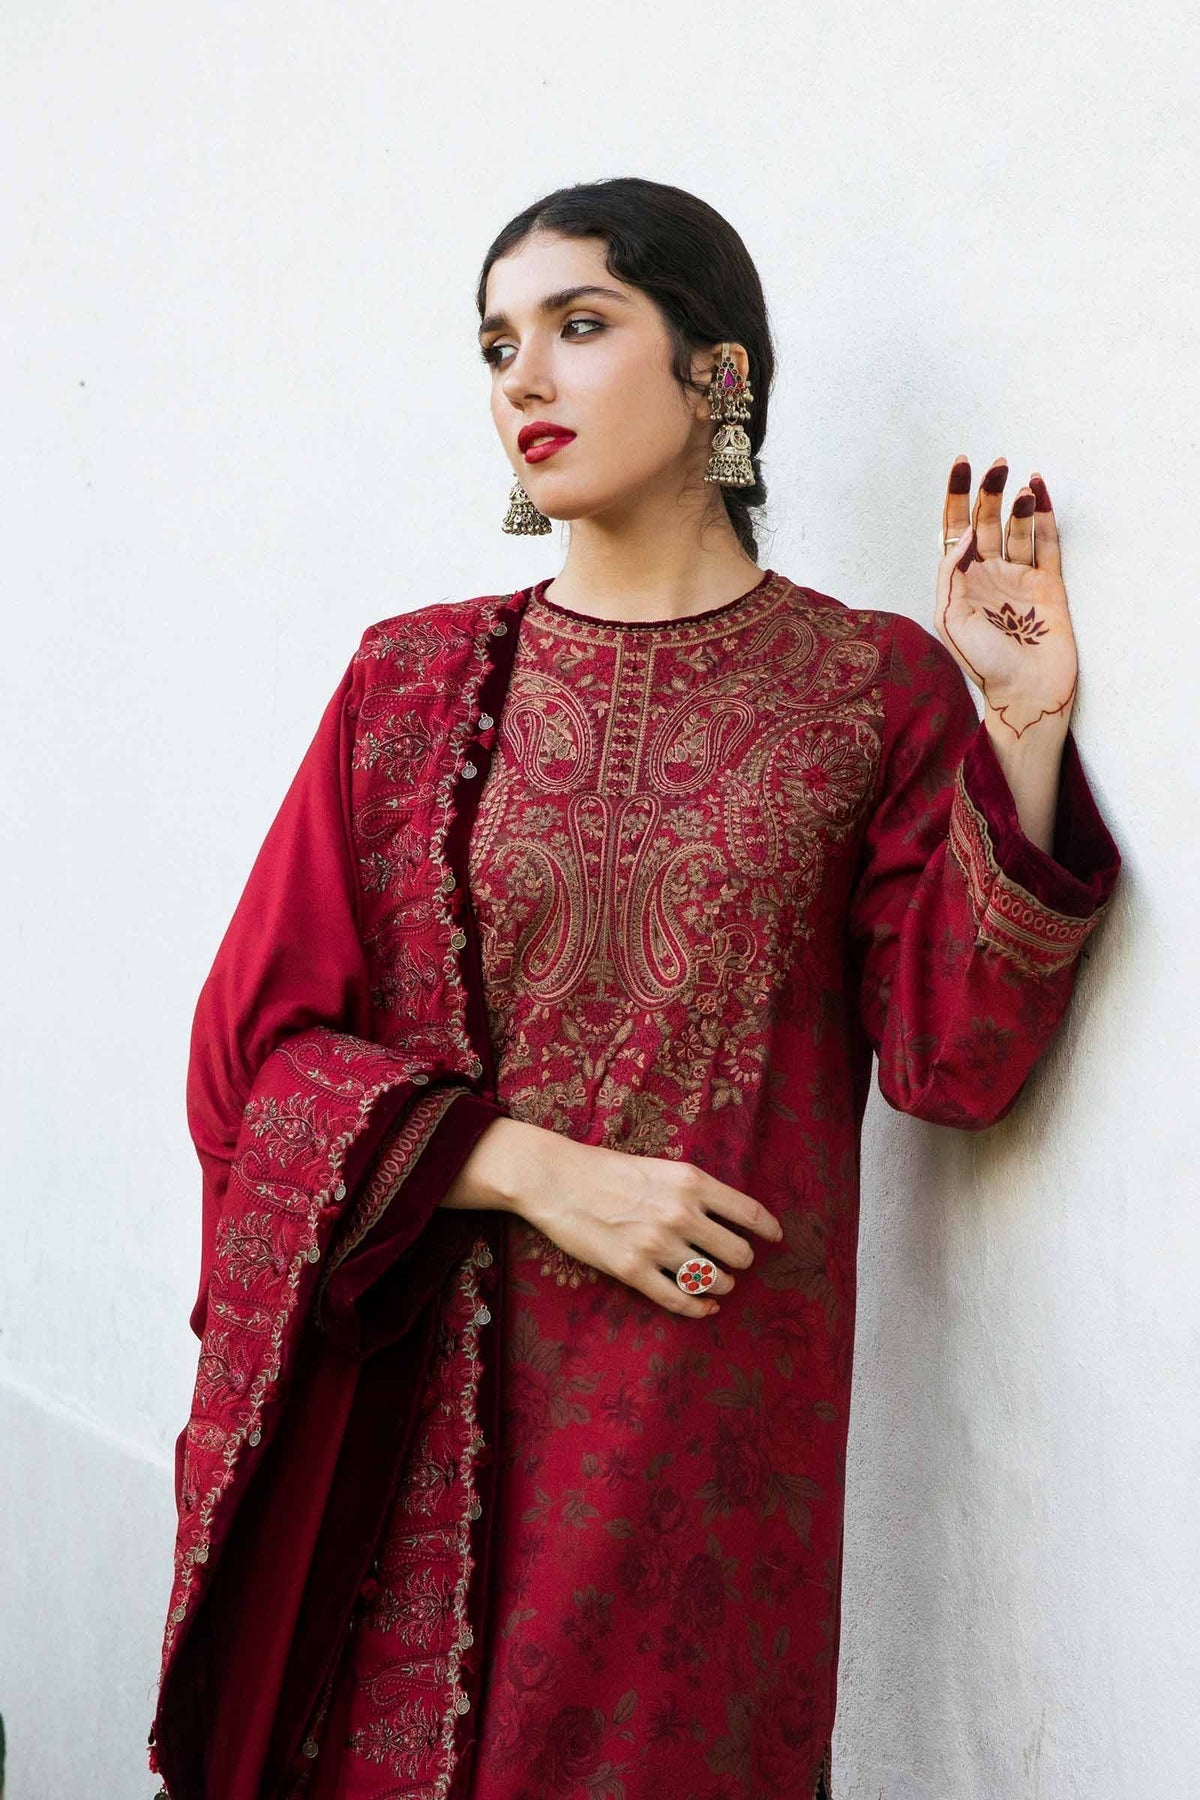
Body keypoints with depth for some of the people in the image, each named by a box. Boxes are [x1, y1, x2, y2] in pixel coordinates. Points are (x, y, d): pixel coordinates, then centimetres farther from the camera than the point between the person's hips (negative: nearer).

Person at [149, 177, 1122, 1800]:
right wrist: (542, 1172, -11)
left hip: (713, 1410, -1)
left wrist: (1023, 735, -12)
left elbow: (953, 1055, -4)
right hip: (422, 1401, 1)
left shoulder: (872, 685, 2)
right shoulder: (416, 680, 4)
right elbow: (260, 1043, 0)